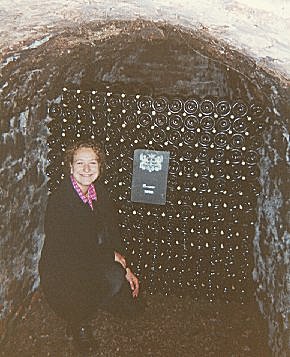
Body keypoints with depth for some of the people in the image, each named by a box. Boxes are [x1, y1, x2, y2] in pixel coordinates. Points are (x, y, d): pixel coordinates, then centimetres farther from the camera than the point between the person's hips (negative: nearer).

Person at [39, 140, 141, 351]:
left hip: (93, 264, 7)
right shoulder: (59, 200, -23)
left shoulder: (100, 192, -2)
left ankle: (88, 300, 26)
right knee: (114, 278, -29)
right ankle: (79, 322, -2)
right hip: (61, 273, -6)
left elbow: (113, 234, 6)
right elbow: (67, 251, -25)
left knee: (129, 307, -1)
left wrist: (125, 268, -3)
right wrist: (113, 256, -16)